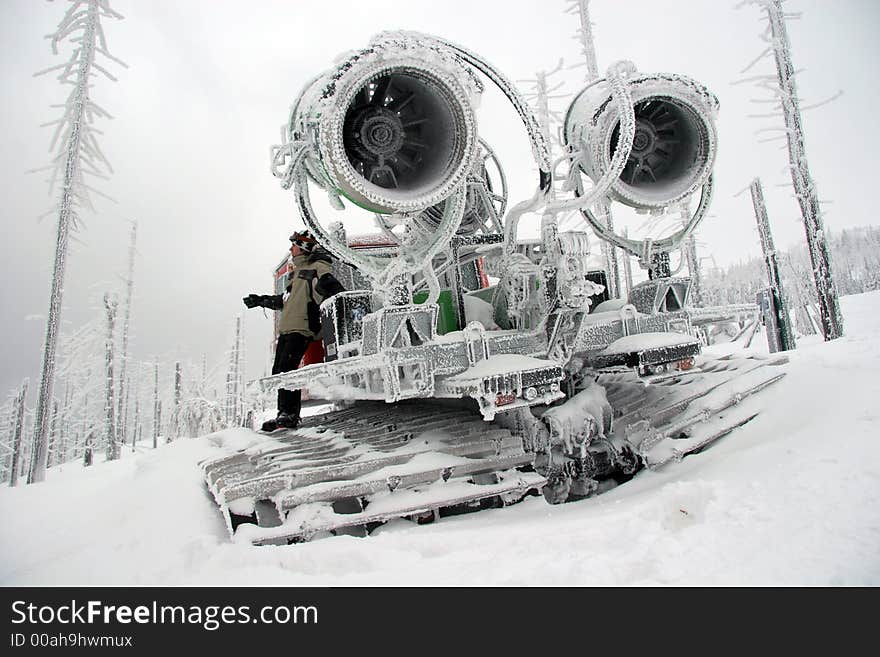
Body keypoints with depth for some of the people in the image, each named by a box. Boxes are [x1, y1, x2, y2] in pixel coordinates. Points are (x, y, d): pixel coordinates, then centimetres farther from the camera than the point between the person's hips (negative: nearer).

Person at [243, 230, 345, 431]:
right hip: (287, 328, 10)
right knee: (278, 371, 7)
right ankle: (286, 413, 11)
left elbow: (335, 289, -17)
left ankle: (289, 415, -13)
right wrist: (261, 300, 38)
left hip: (302, 328, -10)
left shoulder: (318, 268, -2)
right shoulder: (299, 271, 26)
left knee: (286, 369, -17)